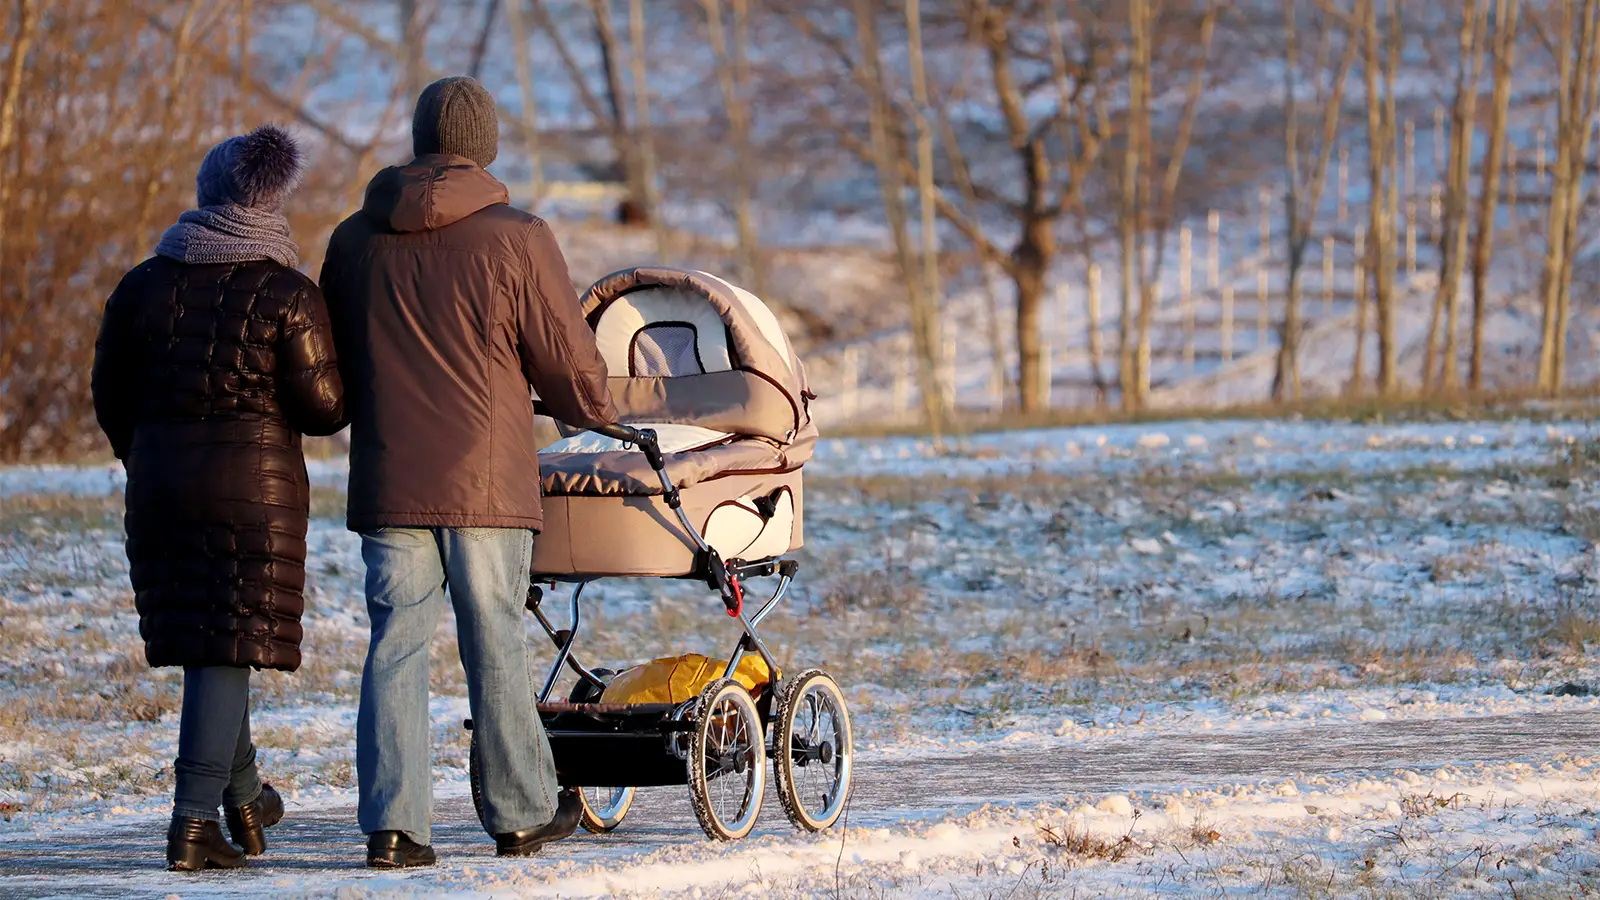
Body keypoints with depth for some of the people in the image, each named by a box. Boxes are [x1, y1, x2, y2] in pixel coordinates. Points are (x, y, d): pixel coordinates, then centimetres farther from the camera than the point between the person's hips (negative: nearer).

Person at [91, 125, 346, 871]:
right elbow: (322, 407, -11)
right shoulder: (287, 296, -8)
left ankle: (242, 794, 33)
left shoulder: (144, 286, 3)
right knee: (229, 649, -2)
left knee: (203, 638, 19)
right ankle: (194, 822, -8)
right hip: (257, 486, -4)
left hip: (161, 482, 4)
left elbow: (110, 397, 7)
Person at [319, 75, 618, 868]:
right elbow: (570, 363, -1)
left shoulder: (355, 239, 5)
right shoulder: (516, 239, -7)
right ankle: (520, 814, 18)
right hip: (486, 477, -3)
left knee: (396, 642, 3)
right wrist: (597, 414, 21)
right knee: (495, 646, 7)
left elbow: (332, 361, 15)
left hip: (387, 477, 3)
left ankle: (392, 824, -3)